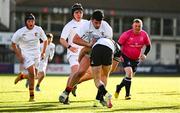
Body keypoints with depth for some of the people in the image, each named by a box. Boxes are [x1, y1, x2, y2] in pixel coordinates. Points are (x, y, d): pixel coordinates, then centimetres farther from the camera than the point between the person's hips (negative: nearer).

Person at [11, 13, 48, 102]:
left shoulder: (38, 30, -8)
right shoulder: (20, 32, -16)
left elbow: (45, 40, 8)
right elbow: (13, 44, -3)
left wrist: (43, 52, 1)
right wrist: (19, 55, -9)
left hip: (36, 54, 4)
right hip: (26, 54, -4)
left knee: (34, 76, 7)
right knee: (32, 73, -19)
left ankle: (21, 77, 40)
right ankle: (31, 96, -9)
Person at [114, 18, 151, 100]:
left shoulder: (144, 35, -6)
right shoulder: (127, 34, -16)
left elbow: (148, 46, 8)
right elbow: (119, 44, -7)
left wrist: (144, 54, -6)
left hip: (136, 59, 5)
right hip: (126, 57, -5)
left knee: (130, 76, 11)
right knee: (129, 73, -22)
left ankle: (119, 87, 38)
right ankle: (127, 94, -12)